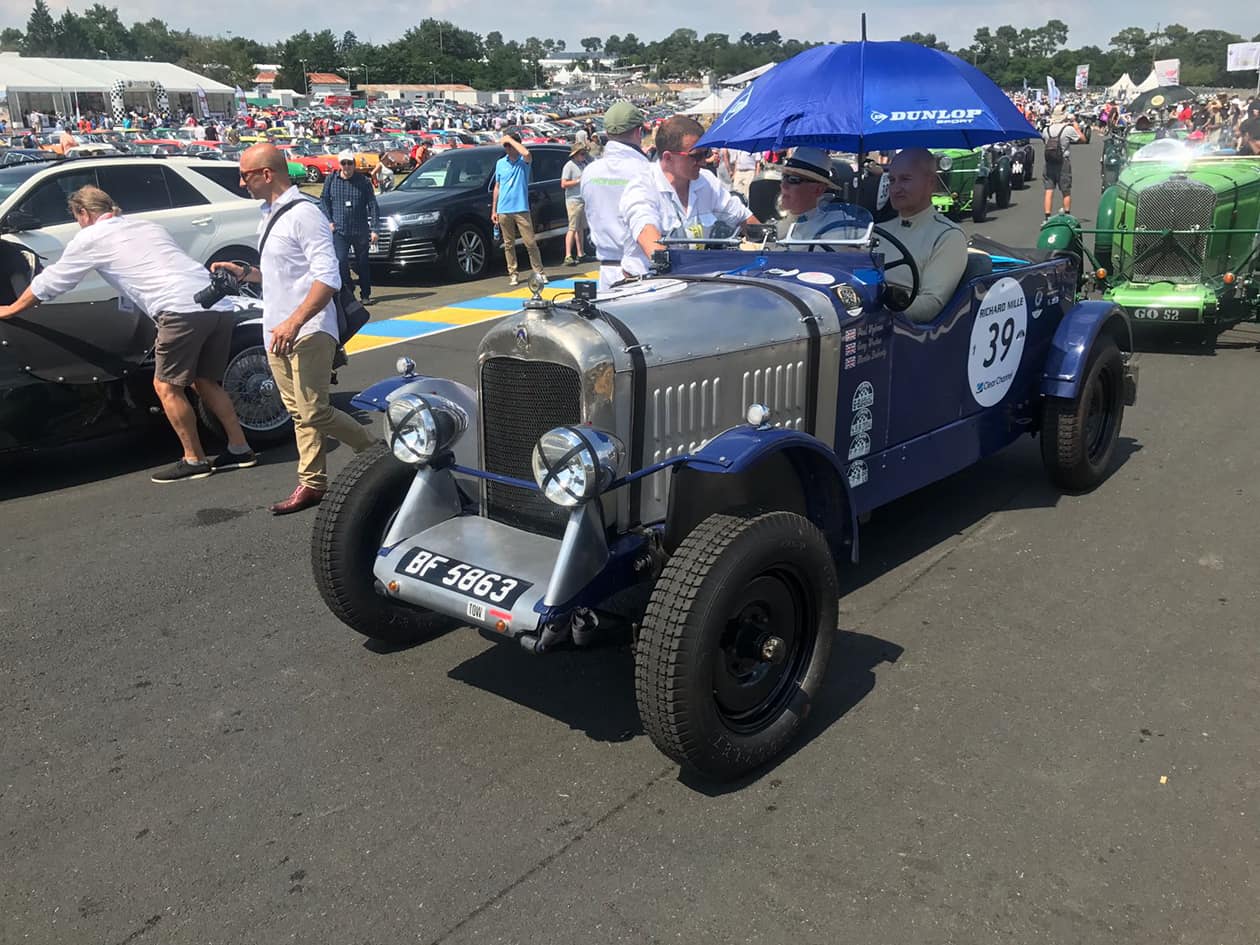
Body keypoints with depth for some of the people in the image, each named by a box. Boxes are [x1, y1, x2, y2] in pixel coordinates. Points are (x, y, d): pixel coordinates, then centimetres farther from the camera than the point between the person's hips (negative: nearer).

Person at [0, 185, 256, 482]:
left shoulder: (90, 238, 12)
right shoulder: (148, 226, 29)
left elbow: (49, 282, 23)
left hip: (183, 310, -7)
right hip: (221, 305, 7)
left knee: (167, 386, 5)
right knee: (205, 382, 18)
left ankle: (194, 460, 6)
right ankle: (239, 449, 17)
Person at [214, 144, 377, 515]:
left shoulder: (303, 214, -12)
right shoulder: (269, 215, 17)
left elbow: (328, 277, -21)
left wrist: (294, 322, -28)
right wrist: (245, 272, 12)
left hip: (307, 332, -9)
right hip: (277, 332, 9)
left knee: (314, 414, -12)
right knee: (299, 414, 9)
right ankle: (312, 483, 15)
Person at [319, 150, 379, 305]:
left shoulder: (364, 182, -1)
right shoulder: (331, 180, 3)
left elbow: (373, 205, -1)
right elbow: (324, 200, 11)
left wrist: (374, 229, -7)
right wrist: (329, 221, 0)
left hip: (360, 231, 0)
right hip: (339, 230, 0)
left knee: (363, 263, 8)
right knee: (341, 262, -11)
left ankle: (365, 295, 20)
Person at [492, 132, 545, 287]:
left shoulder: (524, 161, 0)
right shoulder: (500, 163, 11)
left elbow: (526, 153, -26)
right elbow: (497, 187, 15)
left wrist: (510, 139, -16)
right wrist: (493, 210, 11)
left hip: (521, 209, -3)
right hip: (504, 211, 3)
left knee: (530, 243, -3)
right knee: (508, 244, 6)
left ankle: (539, 272, 5)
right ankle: (512, 274, 12)